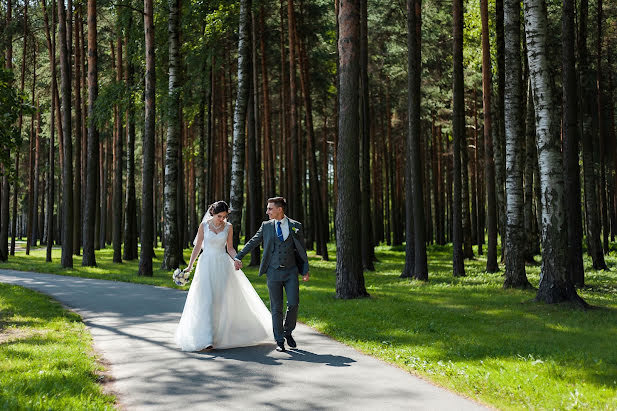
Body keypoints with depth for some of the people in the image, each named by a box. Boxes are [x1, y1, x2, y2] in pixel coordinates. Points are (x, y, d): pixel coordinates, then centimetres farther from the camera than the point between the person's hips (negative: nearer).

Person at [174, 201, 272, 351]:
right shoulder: (204, 225, 0)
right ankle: (207, 340, -12)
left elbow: (230, 248, 8)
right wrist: (190, 266, 0)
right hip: (206, 265, -2)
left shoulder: (228, 227, 4)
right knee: (206, 300, -10)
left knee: (224, 299, 3)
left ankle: (222, 334, 20)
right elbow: (198, 246, 4)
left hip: (223, 265, 2)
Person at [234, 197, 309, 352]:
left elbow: (302, 249, 7)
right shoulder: (266, 226, 6)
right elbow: (253, 242, 8)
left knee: (293, 303, -8)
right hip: (273, 272, 1)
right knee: (276, 307, 1)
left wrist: (305, 270, 4)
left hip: (291, 271, 0)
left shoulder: (295, 226, 3)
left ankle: (288, 332, 17)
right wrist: (238, 257, 0)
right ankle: (279, 341, 11)